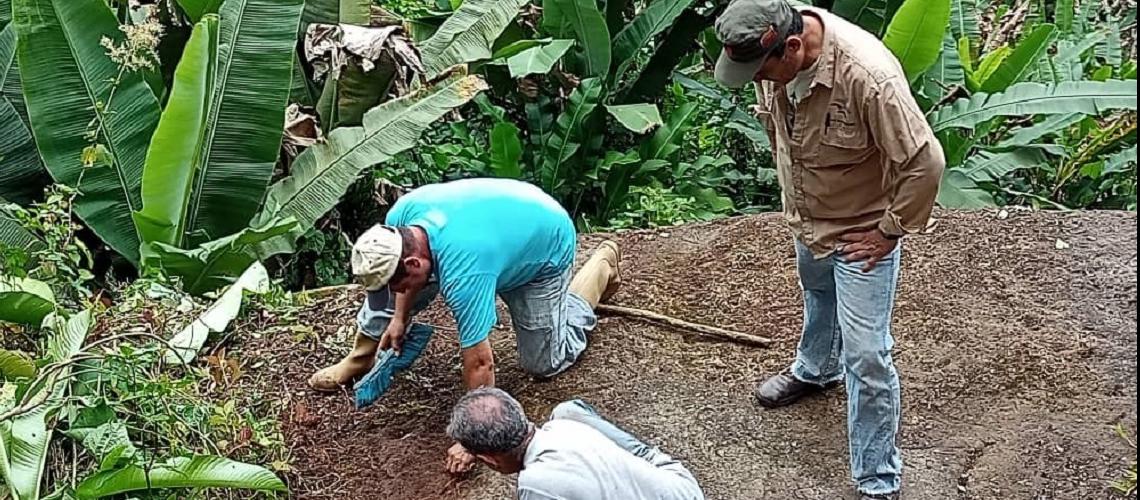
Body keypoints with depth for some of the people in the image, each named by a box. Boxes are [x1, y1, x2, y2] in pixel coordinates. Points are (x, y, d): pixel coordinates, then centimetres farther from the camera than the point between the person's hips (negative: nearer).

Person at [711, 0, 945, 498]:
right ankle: (815, 370, 63)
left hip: (860, 232, -7)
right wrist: (791, 182, 12)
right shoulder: (770, 48, -17)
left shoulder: (868, 75, -39)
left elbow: (925, 162, -31)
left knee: (867, 357, -2)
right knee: (817, 298, 33)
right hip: (807, 219, 7)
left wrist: (890, 231, -20)